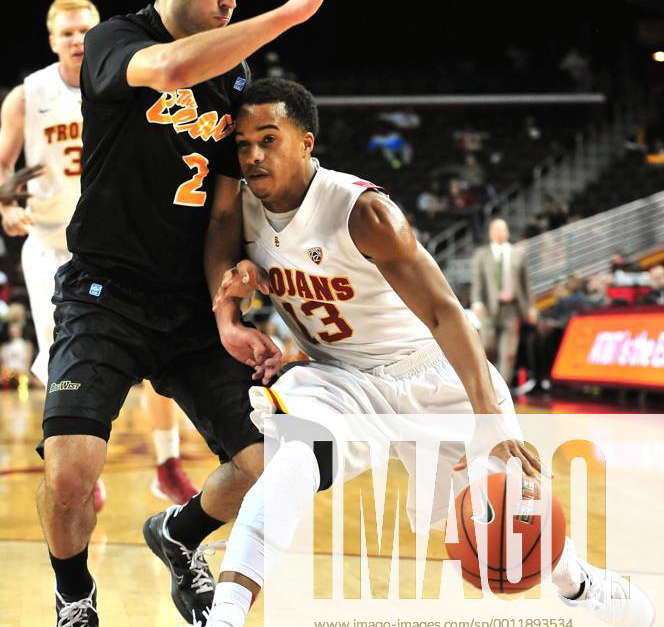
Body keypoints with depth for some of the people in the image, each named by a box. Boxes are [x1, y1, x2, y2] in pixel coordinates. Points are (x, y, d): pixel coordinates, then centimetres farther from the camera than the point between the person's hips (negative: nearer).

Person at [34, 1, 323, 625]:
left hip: (193, 306, 5)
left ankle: (178, 537, 31)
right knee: (70, 472, -22)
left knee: (265, 465, -4)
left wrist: (227, 320, -9)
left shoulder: (236, 78, 8)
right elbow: (174, 68, -34)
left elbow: (224, 217, 5)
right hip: (106, 292, -5)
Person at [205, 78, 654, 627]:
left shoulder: (363, 210, -28)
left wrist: (492, 423, -45)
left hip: (431, 375, -3)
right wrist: (239, 281, -17)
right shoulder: (244, 206, -10)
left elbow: (444, 313, -34)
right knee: (292, 466, -31)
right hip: (340, 378, 3)